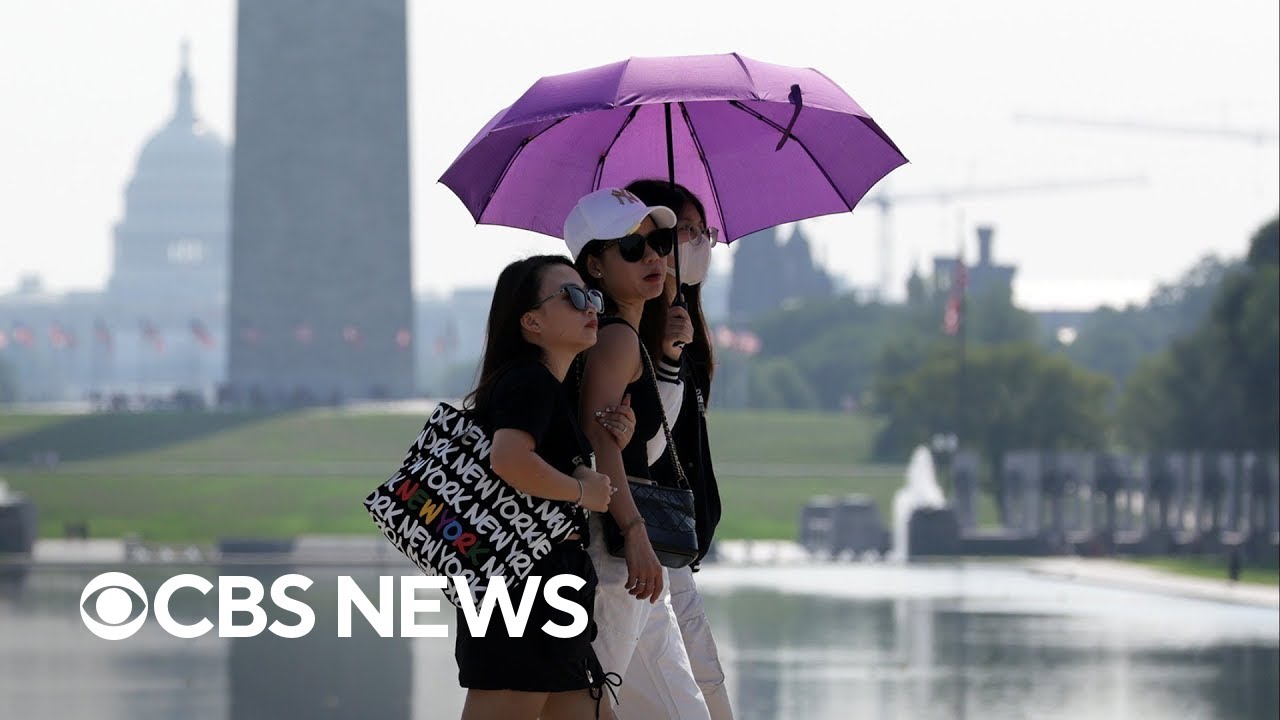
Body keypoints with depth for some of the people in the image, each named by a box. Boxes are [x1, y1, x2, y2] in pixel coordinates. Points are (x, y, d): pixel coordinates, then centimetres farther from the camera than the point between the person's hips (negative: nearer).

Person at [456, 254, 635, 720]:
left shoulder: (552, 389, 20)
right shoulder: (529, 380, -10)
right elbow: (509, 460, -29)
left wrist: (605, 446, 10)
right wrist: (582, 489, -15)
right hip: (522, 589, -10)